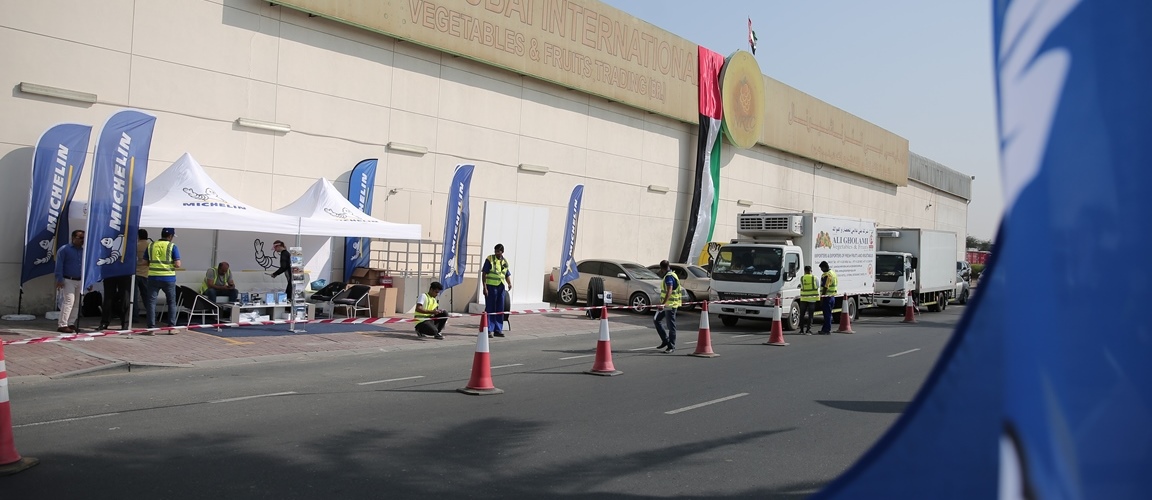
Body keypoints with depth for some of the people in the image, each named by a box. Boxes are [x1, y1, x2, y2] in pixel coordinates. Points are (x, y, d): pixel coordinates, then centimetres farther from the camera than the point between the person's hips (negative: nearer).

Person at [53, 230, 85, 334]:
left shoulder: (83, 250, 13)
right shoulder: (64, 250, -3)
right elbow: (59, 266, -7)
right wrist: (59, 280, -14)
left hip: (79, 281, 6)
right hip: (68, 280, -6)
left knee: (77, 303, 6)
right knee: (69, 300, -14)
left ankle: (71, 323, 15)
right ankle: (62, 325, -12)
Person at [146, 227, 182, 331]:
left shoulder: (151, 246, 5)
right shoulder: (172, 246, -5)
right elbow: (177, 264, -11)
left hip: (153, 277, 2)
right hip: (168, 278, -2)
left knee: (151, 302, 6)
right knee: (171, 302, 12)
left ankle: (151, 327, 4)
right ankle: (171, 327, 13)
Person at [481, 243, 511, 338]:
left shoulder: (505, 262, 10)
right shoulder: (489, 259, -5)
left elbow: (507, 275, 17)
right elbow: (484, 274, -7)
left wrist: (509, 283, -3)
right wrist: (484, 287, -14)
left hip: (501, 287, 6)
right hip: (491, 286, -5)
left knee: (500, 310, 10)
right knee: (490, 309, -2)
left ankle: (498, 330, 19)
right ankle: (489, 330, 3)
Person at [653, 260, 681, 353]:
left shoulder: (669, 277, -17)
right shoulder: (668, 275, 15)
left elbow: (669, 291, -30)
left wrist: (663, 303, -39)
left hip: (670, 305, -11)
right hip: (667, 305, 11)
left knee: (671, 325, -3)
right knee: (656, 320, 13)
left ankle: (671, 346, 4)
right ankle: (665, 340, 17)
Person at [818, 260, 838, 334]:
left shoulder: (826, 275, -18)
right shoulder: (833, 272, 13)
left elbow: (825, 287, -21)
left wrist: (822, 297, -18)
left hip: (827, 297, -10)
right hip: (832, 297, 10)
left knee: (827, 314, -4)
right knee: (828, 314, 14)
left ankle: (827, 330, -1)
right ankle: (825, 329, 21)